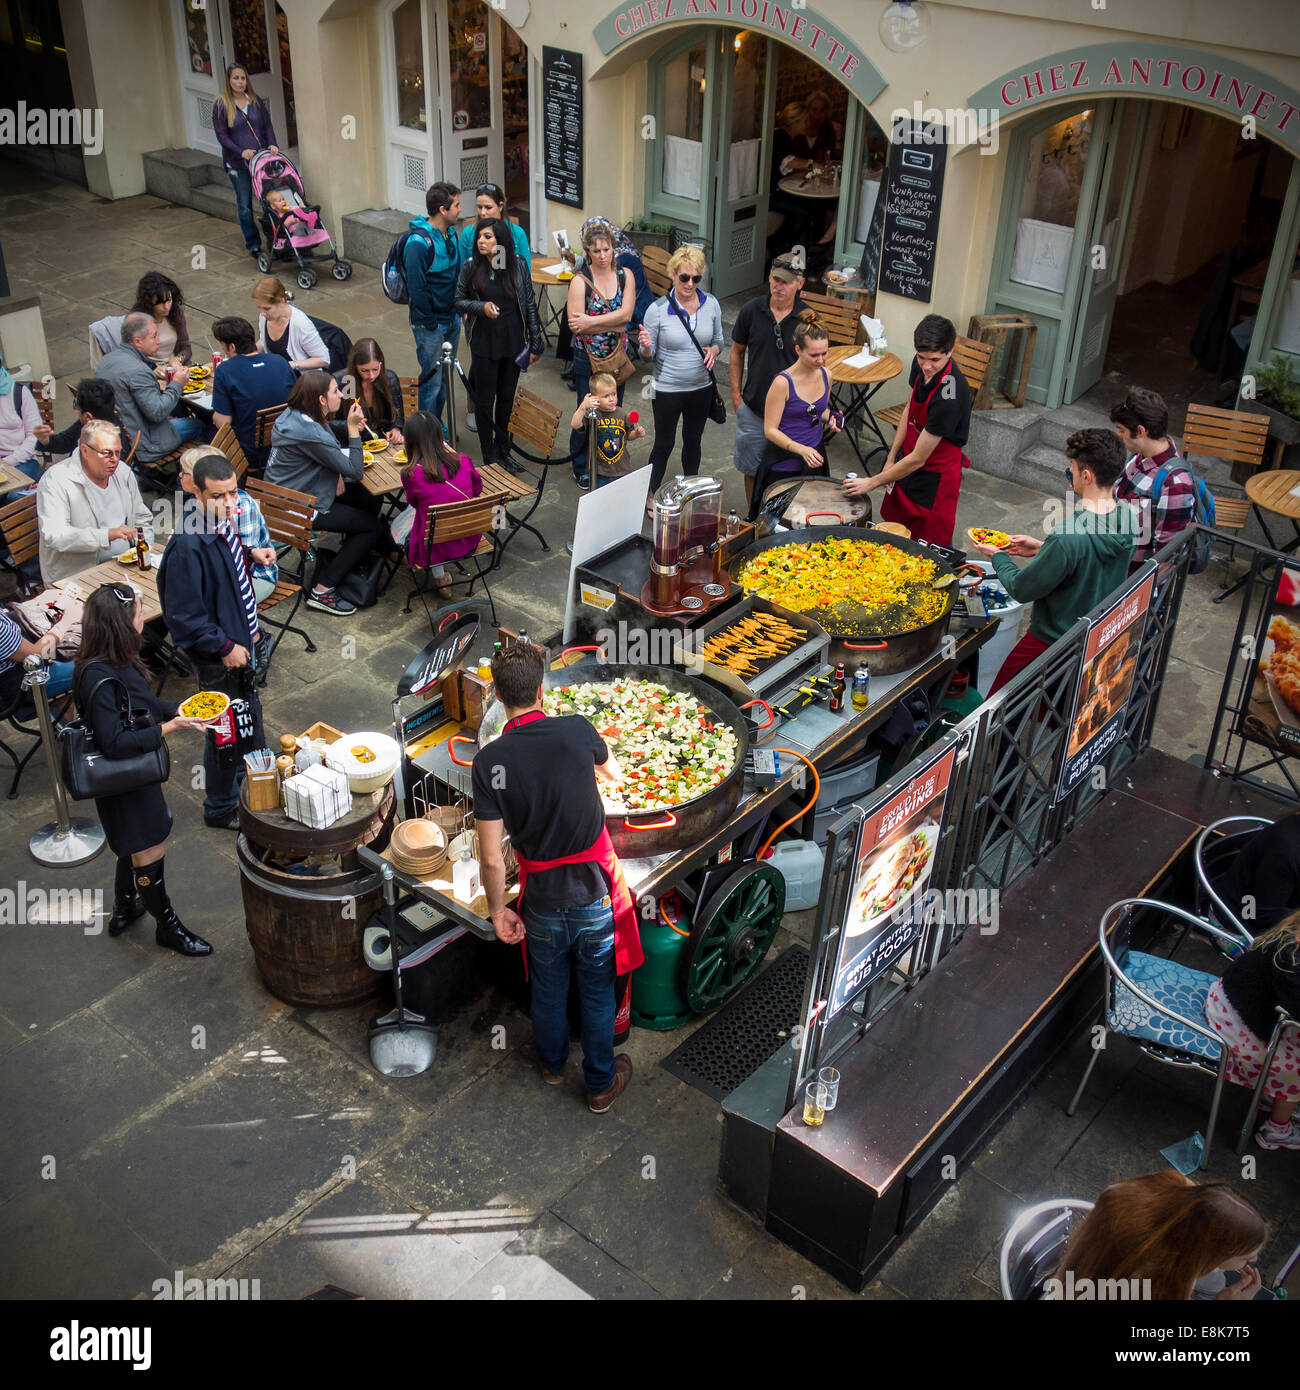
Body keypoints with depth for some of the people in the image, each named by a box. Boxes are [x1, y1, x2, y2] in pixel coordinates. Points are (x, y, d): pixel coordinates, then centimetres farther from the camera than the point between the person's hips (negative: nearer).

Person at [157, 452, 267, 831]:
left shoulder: (224, 523, -1)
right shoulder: (188, 545, -29)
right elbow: (184, 615, -26)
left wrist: (250, 629, 15)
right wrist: (225, 648, -21)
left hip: (238, 643, 9)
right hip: (216, 657, -9)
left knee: (250, 718, 25)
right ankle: (220, 810, 26)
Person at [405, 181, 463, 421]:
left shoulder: (450, 234, 5)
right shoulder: (418, 242, -22)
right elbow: (416, 287, -21)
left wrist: (459, 308, 11)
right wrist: (430, 323, -16)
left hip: (452, 318, 8)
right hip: (430, 324, -8)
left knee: (445, 376, 18)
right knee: (432, 380, -1)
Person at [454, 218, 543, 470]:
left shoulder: (518, 266, -4)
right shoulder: (470, 268, -6)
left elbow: (530, 304, 1)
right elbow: (459, 302, 2)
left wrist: (535, 343, 0)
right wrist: (481, 306, -18)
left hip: (513, 342, 1)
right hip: (484, 343, -1)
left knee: (507, 397, 13)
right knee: (485, 399, 5)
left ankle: (503, 447, 30)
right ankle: (489, 455, 18)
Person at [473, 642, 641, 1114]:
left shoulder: (489, 761, -17)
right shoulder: (576, 731, -16)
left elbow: (492, 858, -14)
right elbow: (613, 774, 9)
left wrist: (498, 910, 3)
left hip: (543, 900, 1)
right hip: (594, 893, -1)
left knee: (547, 989, 25)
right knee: (597, 992, 19)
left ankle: (552, 1064, 50)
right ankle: (601, 1083, 36)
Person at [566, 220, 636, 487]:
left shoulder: (625, 275, 0)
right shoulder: (580, 281, -10)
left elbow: (626, 313, -13)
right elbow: (575, 324, -18)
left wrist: (590, 321, -21)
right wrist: (614, 325, -16)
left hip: (617, 357, 3)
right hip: (587, 358, -3)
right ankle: (581, 470, 18)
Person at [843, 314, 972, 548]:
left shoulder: (949, 396, -34)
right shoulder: (920, 364, -10)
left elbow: (917, 460, -28)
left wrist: (873, 483, -18)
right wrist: (891, 458, 6)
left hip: (935, 476, -8)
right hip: (908, 462, 8)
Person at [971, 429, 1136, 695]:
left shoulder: (1066, 537, -33)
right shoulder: (1128, 519, -8)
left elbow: (1022, 590, -21)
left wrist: (998, 557, -3)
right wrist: (1043, 549, 10)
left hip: (1051, 642, -8)